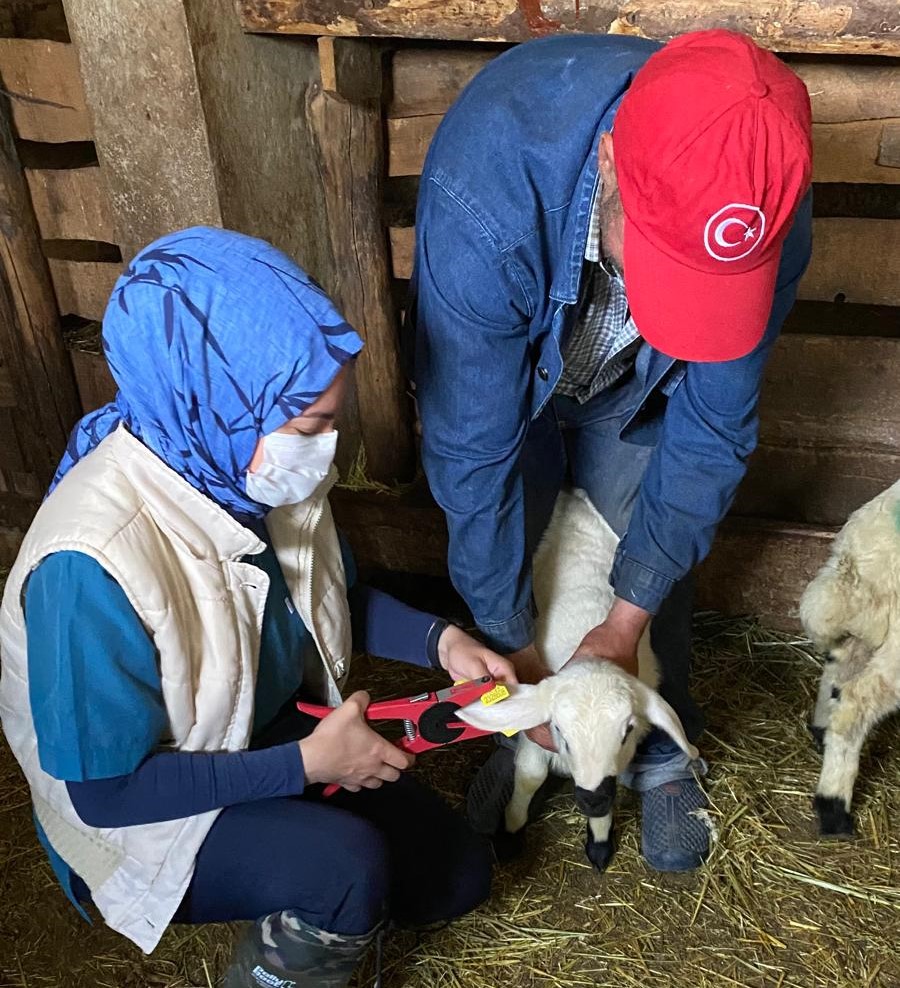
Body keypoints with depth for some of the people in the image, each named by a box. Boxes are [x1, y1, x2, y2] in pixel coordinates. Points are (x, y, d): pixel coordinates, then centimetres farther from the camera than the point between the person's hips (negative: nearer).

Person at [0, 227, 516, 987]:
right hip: (143, 807, -6)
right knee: (346, 870, -30)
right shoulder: (92, 565, -37)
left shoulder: (253, 465, -17)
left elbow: (335, 596, 3)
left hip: (277, 734, 6)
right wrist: (306, 764, -24)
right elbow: (107, 790, -26)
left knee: (458, 876, 5)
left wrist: (439, 641, -13)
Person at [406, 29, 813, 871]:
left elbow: (710, 428, -21)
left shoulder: (762, 208, -34)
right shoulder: (485, 198, -45)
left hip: (635, 390, 2)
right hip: (502, 368, -1)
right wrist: (513, 645, -23)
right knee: (504, 549, 1)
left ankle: (662, 753, 29)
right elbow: (470, 448, -34)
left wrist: (629, 618, -18)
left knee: (660, 557, 1)